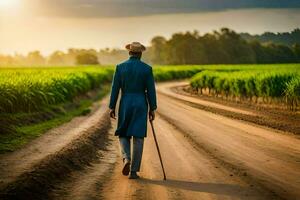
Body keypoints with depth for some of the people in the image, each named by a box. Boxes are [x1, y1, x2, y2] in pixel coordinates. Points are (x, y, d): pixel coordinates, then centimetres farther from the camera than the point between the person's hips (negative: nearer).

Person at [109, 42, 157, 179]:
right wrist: (152, 109, 3)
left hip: (125, 104, 1)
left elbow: (115, 88, -2)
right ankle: (133, 171, 1)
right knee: (138, 138, 3)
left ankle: (126, 159, -13)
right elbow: (151, 90, -3)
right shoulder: (147, 68, -3)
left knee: (123, 134, 15)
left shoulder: (120, 67, -2)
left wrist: (112, 107, 4)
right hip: (141, 105, 0)